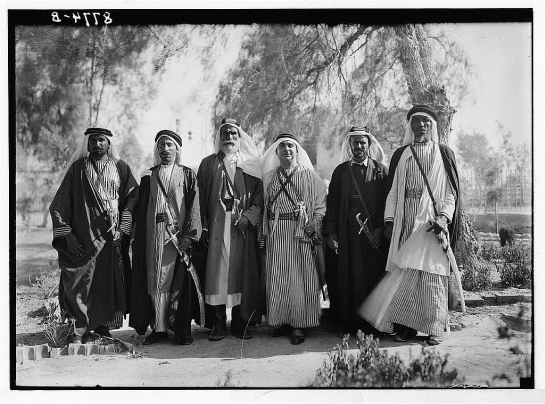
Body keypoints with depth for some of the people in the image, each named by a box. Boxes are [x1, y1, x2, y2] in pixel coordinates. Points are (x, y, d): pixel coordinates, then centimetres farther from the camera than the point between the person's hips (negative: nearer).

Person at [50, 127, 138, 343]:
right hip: (83, 238, -1)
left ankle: (103, 327, 15)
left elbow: (132, 197, 4)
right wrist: (67, 234, -4)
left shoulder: (120, 168, 7)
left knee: (109, 283, 3)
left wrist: (122, 229, -5)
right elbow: (60, 204, 4)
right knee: (82, 283, -4)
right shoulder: (77, 168, 6)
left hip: (112, 238, 1)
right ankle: (80, 331, 6)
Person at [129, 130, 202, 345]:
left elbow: (194, 207, -2)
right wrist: (138, 238, 4)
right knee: (155, 281, 3)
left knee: (179, 281, -1)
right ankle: (159, 328, 12)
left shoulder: (188, 175, 6)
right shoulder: (148, 177, 14)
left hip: (179, 236, -2)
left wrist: (189, 235, -12)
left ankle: (182, 330, 6)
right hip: (153, 237, 3)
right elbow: (140, 209, 12)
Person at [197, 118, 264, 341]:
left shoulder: (250, 165, 11)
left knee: (241, 271, 1)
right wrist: (203, 227, -3)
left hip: (242, 225, 0)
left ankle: (240, 323, 12)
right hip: (216, 225, 0)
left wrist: (248, 216, -11)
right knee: (216, 271, -2)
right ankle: (218, 324, 7)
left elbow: (259, 195, 5)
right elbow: (200, 197, 6)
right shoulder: (208, 164, 11)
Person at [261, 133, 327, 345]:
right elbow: (263, 205, 12)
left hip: (301, 232, -2)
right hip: (275, 233, 3)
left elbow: (321, 202, 3)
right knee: (277, 278, 4)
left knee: (300, 278, -2)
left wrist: (315, 223, -10)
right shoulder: (268, 177, 13)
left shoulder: (309, 175, 6)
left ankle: (298, 325, 7)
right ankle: (282, 321, 17)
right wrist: (263, 231, 2)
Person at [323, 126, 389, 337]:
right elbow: (332, 203, 7)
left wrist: (381, 229, -10)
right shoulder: (340, 171, 12)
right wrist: (330, 232, -2)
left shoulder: (381, 170, 8)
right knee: (346, 277, 1)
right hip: (346, 232, 1)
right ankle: (346, 324, 11)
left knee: (372, 276, 0)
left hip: (373, 232, -1)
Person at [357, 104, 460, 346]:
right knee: (404, 274, -2)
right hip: (405, 222, 2)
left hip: (432, 222, -2)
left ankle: (434, 328, 8)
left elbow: (451, 192, 4)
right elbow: (392, 191, 11)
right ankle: (406, 325, 7)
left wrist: (444, 218, -10)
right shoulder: (400, 155, 14)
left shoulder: (443, 154, 9)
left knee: (431, 274, -3)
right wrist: (389, 220, 1)